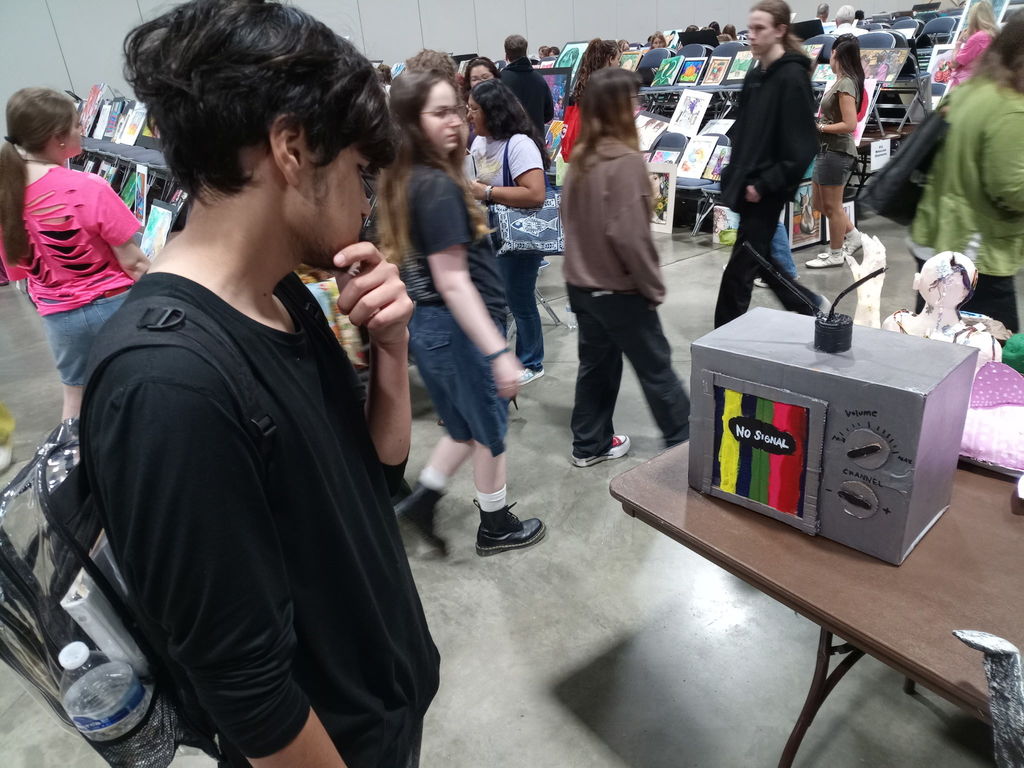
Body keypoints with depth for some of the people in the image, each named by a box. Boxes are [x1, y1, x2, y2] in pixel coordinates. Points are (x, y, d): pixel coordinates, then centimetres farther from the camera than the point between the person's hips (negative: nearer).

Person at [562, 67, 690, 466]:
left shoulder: (581, 156, 4)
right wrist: (653, 286, -12)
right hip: (617, 289, -8)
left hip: (580, 282, 8)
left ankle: (590, 444, 28)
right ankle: (684, 440, 24)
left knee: (596, 363, 18)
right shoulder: (626, 160, -20)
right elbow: (628, 235, -24)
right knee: (655, 367, 7)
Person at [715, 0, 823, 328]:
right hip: (747, 184, 9)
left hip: (767, 191, -9)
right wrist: (733, 174, 9)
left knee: (739, 269, -3)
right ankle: (808, 305, 36)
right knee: (760, 260, 17)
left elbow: (800, 146, -18)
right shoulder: (755, 76, 12)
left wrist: (765, 184, -18)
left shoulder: (792, 77, -13)